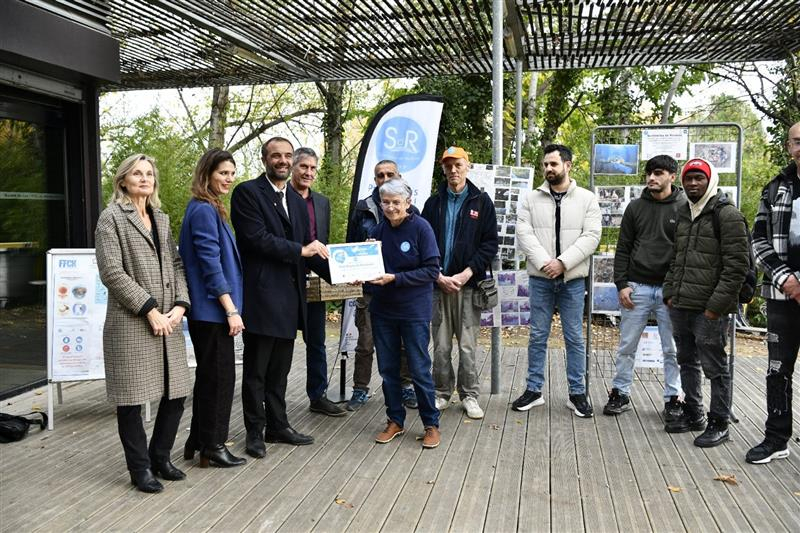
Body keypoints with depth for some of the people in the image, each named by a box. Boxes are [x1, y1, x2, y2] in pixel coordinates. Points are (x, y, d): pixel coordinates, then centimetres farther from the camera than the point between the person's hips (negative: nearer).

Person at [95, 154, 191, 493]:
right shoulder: (112, 217, -1)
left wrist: (180, 304, -3)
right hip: (131, 323, -6)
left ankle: (159, 457, 26)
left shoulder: (161, 218, 18)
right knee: (132, 398, 2)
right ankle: (140, 468, 18)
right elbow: (111, 271, -10)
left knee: (175, 394, 7)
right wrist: (149, 309, -14)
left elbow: (176, 264, 13)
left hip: (168, 321, 6)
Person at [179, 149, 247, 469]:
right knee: (220, 375, 0)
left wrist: (230, 308, 19)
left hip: (207, 310, 10)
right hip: (213, 309, -10)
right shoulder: (204, 210, -14)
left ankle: (198, 441, 26)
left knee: (208, 375, 16)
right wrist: (231, 310, -20)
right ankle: (212, 446, 11)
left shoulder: (208, 209, 16)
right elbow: (210, 264, -20)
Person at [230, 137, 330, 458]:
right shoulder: (248, 193, -6)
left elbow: (307, 248, 14)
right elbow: (257, 238, -17)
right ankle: (255, 432, 17)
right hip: (261, 296, -7)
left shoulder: (296, 201, 16)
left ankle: (278, 426, 27)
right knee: (256, 371, 5)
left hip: (289, 298, 7)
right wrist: (300, 250, -13)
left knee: (279, 370, 16)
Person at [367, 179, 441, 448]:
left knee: (420, 370, 2)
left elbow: (432, 270, -15)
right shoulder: (378, 230, 3)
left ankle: (431, 424, 18)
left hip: (414, 311, -5)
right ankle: (395, 421, 27)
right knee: (388, 369, 12)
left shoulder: (421, 228, -11)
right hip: (382, 310, 5)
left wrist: (395, 278, -21)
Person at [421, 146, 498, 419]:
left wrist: (467, 273, -10)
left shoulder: (481, 201, 5)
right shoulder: (434, 203, 10)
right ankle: (442, 393, 19)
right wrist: (438, 276, -6)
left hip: (469, 284, -2)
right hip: (438, 284, 2)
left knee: (468, 345, 1)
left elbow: (490, 243, 0)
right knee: (441, 346, 7)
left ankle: (470, 396, 13)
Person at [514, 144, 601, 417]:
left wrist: (562, 262, -17)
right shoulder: (531, 199, 4)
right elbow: (524, 234, -5)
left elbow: (591, 236, -7)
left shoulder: (587, 199, 2)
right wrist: (545, 262, -17)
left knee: (575, 338, 6)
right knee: (537, 336, 8)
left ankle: (577, 393, 17)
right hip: (540, 278, 1)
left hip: (572, 279, -1)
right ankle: (534, 390, 18)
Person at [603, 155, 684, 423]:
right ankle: (620, 393, 20)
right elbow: (623, 248, 8)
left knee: (672, 349, 6)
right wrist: (622, 284, -1)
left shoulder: (685, 207, 0)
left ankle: (673, 398, 19)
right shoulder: (636, 207, 8)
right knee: (627, 346, 7)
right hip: (637, 287, 2)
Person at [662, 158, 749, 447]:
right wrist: (669, 293, 12)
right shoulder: (683, 215, 15)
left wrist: (717, 304, -16)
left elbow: (737, 265, -13)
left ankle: (719, 423, 15)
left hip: (709, 311, -8)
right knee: (687, 363, 17)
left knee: (715, 368, 2)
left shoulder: (728, 215, -9)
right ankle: (692, 414, 32)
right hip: (680, 307, 8)